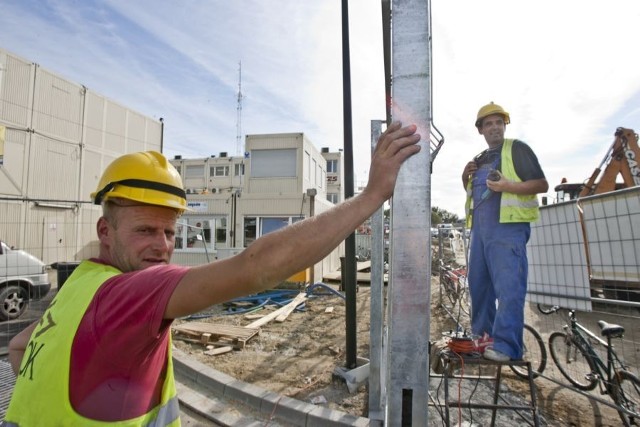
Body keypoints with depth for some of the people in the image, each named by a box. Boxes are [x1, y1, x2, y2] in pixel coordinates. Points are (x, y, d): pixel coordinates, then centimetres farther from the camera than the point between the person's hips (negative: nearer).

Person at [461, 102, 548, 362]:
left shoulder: (516, 149, 4)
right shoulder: (479, 160, 23)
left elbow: (542, 185, -3)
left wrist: (508, 186, -19)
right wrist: (465, 178, 10)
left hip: (508, 227, -7)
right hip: (480, 228, 7)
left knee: (508, 287, -11)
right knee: (478, 282, 10)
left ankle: (506, 346, -8)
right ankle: (482, 334, 21)